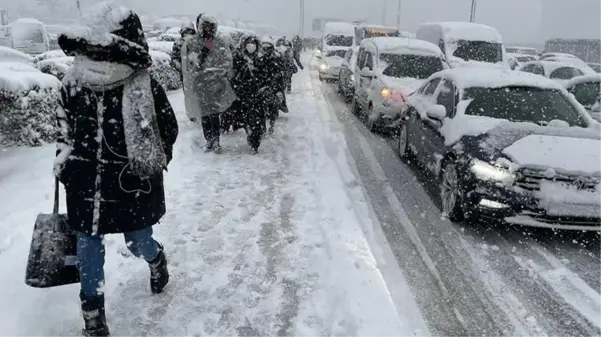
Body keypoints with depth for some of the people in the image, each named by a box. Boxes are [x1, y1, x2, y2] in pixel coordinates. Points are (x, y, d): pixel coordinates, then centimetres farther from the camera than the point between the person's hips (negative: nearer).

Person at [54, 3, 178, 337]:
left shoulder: (146, 90, -16)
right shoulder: (72, 85, -4)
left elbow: (168, 131, -3)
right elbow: (65, 127, 14)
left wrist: (148, 168, -5)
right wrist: (64, 159, 5)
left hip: (133, 189, -3)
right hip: (85, 188, 4)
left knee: (139, 245, 14)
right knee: (88, 251, 12)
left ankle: (157, 259, 54)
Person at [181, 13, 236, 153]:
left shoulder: (220, 42, 3)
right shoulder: (190, 42, 1)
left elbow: (227, 64, -1)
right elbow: (191, 65, -5)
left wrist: (207, 71, -6)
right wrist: (204, 50, -11)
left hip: (216, 85, 0)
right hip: (199, 85, 0)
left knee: (214, 114, -5)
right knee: (204, 115, 4)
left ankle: (216, 140, 9)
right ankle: (208, 140, 18)